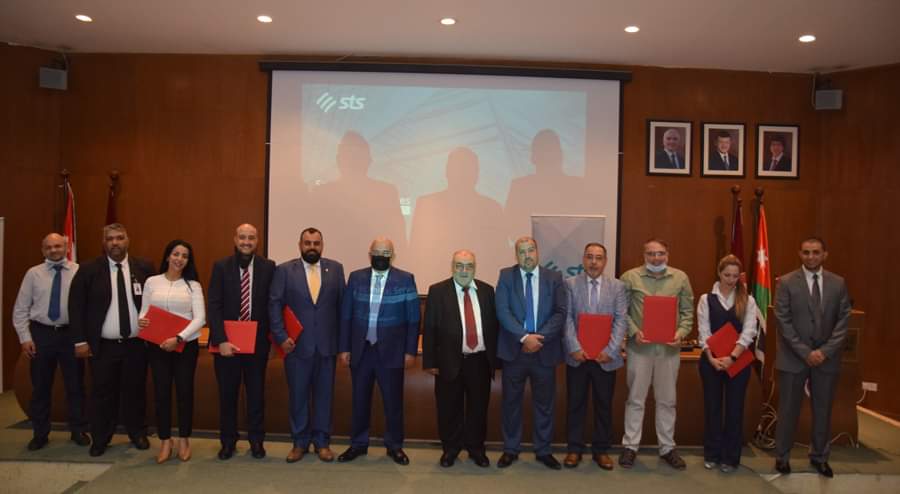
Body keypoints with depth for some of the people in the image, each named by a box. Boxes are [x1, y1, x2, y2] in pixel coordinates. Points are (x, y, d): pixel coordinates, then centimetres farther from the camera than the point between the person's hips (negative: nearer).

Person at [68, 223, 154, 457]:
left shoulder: (144, 268, 1)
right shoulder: (88, 270, -1)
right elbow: (76, 306, -1)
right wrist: (80, 340, -6)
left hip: (136, 344, 1)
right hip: (103, 345, -1)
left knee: (135, 391, 11)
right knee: (103, 394, 7)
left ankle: (138, 434, 28)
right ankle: (100, 439, 24)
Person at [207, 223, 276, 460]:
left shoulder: (268, 267, -1)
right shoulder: (221, 266, -2)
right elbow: (213, 306, -7)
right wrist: (222, 340, -16)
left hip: (257, 341, 0)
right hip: (227, 341, 0)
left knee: (256, 393, 10)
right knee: (227, 394, 11)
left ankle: (256, 440, 25)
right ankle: (228, 441, 27)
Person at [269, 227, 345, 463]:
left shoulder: (335, 269, 4)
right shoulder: (284, 270, 0)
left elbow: (342, 304, 5)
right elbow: (274, 305, -3)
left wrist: (343, 338, 3)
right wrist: (281, 337, -10)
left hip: (326, 345, 1)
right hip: (297, 345, -1)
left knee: (324, 395, 9)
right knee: (298, 395, 9)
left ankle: (322, 441, 22)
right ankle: (299, 442, 23)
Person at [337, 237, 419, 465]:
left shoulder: (405, 279, -2)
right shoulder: (356, 278, 4)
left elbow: (413, 318, -2)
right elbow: (346, 315, 5)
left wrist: (411, 351, -5)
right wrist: (344, 348, 2)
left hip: (391, 351, -2)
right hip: (360, 350, 2)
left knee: (393, 401, 5)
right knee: (360, 400, 11)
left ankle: (394, 446, 21)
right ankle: (358, 444, 26)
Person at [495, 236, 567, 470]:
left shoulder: (554, 278, 3)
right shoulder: (506, 276, 0)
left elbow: (560, 313, -4)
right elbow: (502, 311, -9)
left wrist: (540, 337, -16)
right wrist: (524, 337, -19)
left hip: (545, 351, 1)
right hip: (514, 350, -1)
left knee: (544, 403, 11)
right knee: (511, 402, 10)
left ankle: (543, 451, 26)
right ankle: (510, 449, 24)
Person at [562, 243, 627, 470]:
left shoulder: (617, 286, 4)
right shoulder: (570, 284, 2)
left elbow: (621, 321, -2)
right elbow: (567, 318, -4)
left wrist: (610, 350, -12)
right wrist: (575, 348, -13)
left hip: (605, 357, 1)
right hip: (577, 355, -1)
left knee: (604, 405, 9)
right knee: (575, 404, 7)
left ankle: (601, 450, 23)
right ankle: (574, 449, 20)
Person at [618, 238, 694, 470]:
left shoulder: (680, 278, 3)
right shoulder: (630, 277, -3)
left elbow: (687, 311, 6)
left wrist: (681, 332, -9)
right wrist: (634, 331, -14)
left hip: (669, 347, 2)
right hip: (639, 346, -2)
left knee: (667, 399, 12)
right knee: (635, 398, 7)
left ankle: (667, 448, 25)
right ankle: (630, 446, 19)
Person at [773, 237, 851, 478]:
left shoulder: (838, 283, 4)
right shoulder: (786, 282, -4)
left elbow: (843, 321, 1)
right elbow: (783, 321, -8)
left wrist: (825, 351, -10)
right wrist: (805, 352, -13)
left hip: (827, 357, 2)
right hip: (793, 358, -2)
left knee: (823, 410, 11)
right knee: (788, 409, 5)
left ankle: (819, 457, 27)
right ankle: (782, 456, 19)